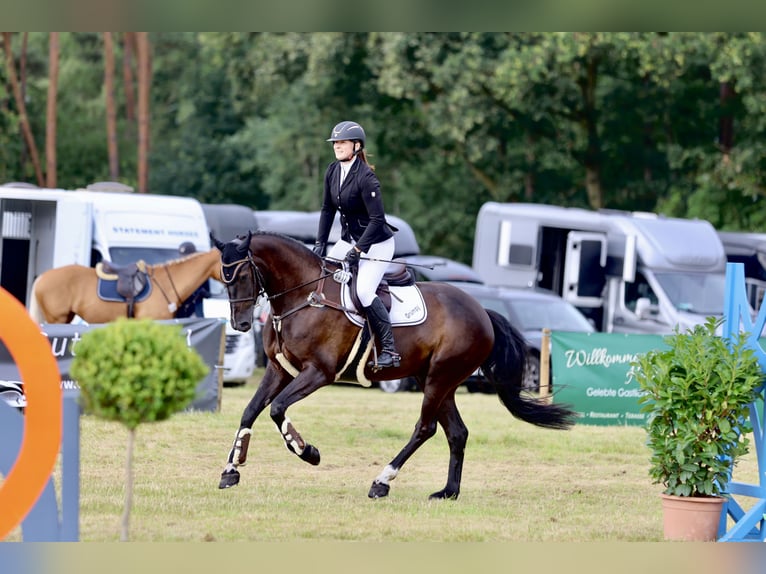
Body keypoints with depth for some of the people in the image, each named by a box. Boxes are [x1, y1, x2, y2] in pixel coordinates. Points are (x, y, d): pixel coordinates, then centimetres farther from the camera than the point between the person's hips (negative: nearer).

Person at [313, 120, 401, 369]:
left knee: (364, 291, -24)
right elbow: (327, 209, 9)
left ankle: (390, 350, -20)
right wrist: (320, 243, 2)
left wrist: (357, 250, -25)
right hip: (349, 240, 9)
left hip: (376, 243, -9)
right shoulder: (333, 171, 0)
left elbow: (377, 219, -25)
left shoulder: (365, 177, -23)